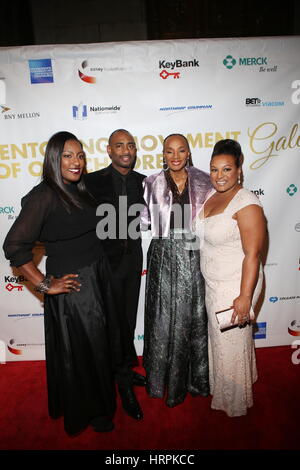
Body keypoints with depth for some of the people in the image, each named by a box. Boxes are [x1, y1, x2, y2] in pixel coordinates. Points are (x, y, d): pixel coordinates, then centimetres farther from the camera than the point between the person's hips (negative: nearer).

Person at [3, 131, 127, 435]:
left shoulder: (78, 190, 6)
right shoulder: (44, 196, -18)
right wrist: (45, 285, -17)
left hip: (98, 278, 8)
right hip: (73, 285, -8)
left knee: (101, 342, 23)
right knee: (81, 350, 12)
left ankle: (99, 397, 50)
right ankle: (87, 413, 40)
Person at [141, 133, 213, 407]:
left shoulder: (203, 181, 2)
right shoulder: (153, 184, 0)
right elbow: (146, 221, 3)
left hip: (194, 256, 1)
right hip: (164, 256, 0)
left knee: (195, 317, 11)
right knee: (164, 319, 8)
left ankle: (196, 377, 34)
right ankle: (164, 379, 31)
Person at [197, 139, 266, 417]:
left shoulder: (246, 204, -22)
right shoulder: (212, 195, 4)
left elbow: (252, 254, -24)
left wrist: (245, 297, -25)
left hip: (234, 285, -8)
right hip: (212, 282, 8)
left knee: (231, 342, 12)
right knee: (217, 336, 25)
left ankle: (233, 403, 40)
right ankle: (220, 386, 52)